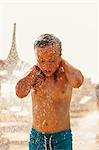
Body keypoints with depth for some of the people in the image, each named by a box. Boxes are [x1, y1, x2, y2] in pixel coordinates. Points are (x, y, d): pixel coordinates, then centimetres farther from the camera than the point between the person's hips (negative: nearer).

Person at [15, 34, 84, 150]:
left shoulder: (64, 75, -8)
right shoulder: (34, 76, -1)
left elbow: (77, 82, -32)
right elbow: (20, 92, -21)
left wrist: (62, 62, -15)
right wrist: (35, 70, -9)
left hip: (62, 138, -2)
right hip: (36, 137, 2)